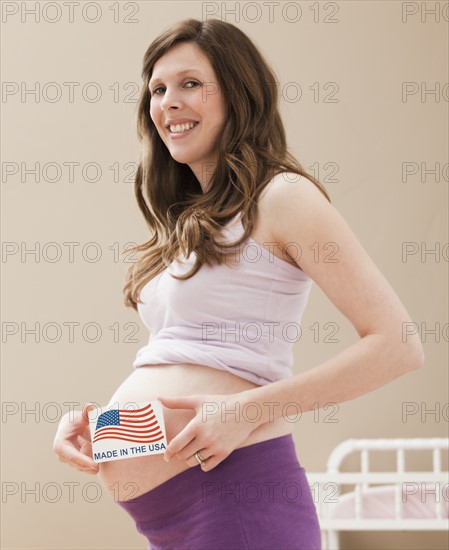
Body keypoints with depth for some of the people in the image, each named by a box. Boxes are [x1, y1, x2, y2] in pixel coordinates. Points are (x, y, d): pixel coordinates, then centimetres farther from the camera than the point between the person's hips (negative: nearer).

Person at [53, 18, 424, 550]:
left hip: (236, 491, -8)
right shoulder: (187, 220, 19)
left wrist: (247, 410, -17)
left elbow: (397, 345, -14)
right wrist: (90, 418, 1)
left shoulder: (281, 197, -6)